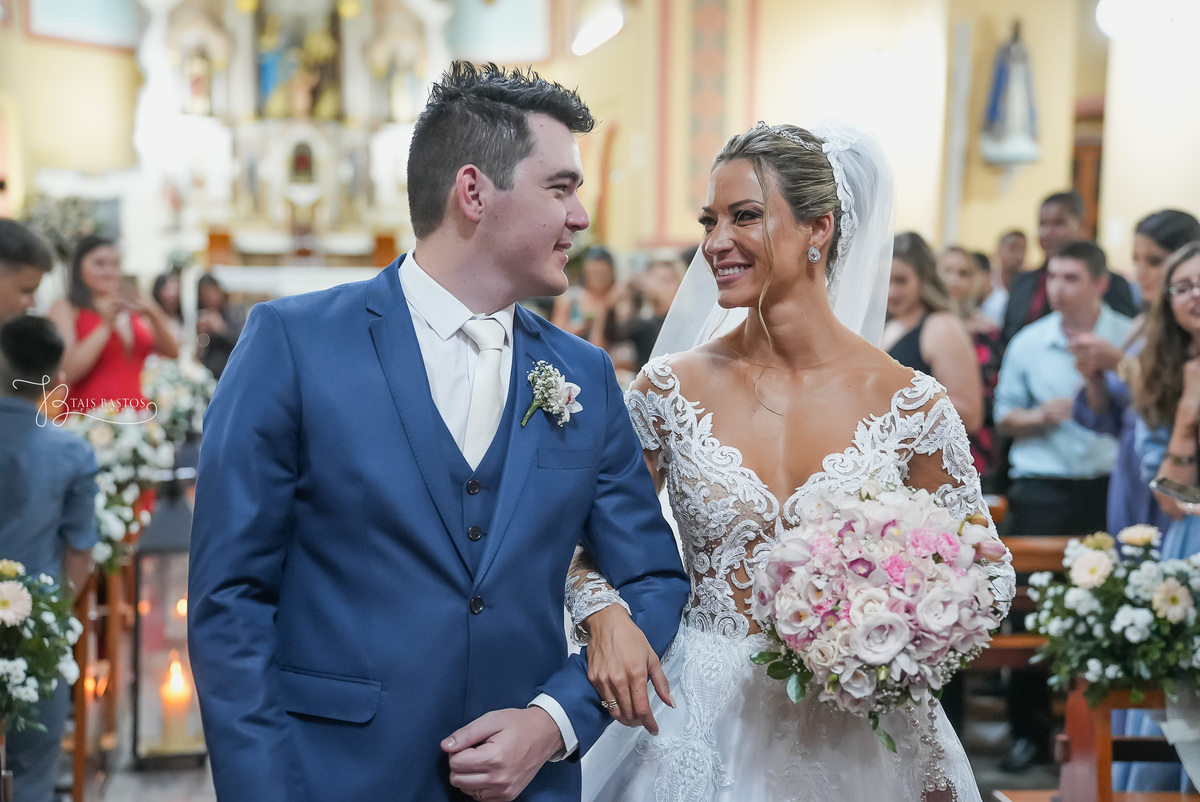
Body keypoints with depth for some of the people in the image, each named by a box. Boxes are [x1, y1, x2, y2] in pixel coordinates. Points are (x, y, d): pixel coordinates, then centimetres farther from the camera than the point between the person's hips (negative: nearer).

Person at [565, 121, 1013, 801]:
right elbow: (595, 544, 5)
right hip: (706, 728, 1)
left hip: (855, 734, -1)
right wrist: (607, 617, -15)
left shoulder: (910, 405, -8)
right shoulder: (670, 390, -4)